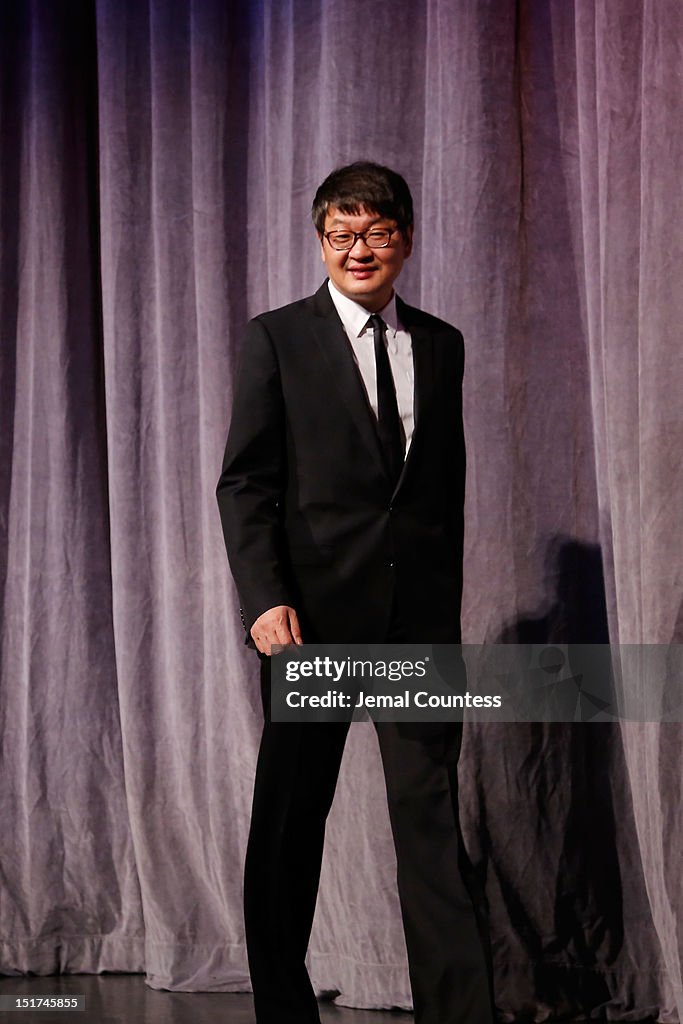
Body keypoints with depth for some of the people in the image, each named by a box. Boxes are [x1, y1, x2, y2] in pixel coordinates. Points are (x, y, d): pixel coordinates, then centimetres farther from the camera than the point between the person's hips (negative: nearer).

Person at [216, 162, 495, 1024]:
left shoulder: (440, 345, 12)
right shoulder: (277, 338, 2)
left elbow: (449, 488, 16)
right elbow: (244, 482, -3)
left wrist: (448, 605, 13)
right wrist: (265, 600, -13)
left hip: (420, 613, 2)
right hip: (313, 612, -2)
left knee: (432, 815, -2)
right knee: (288, 820, 7)